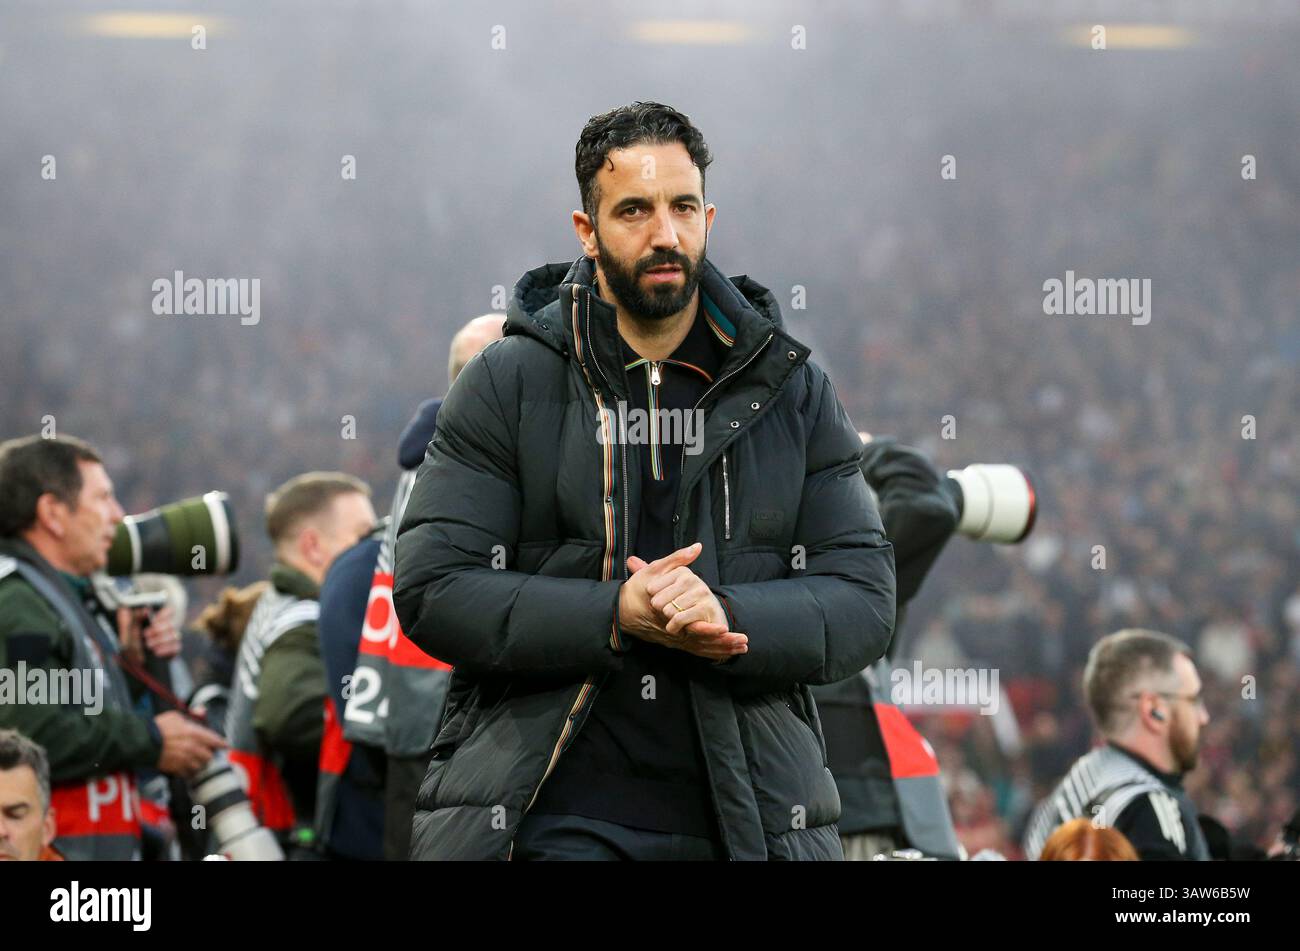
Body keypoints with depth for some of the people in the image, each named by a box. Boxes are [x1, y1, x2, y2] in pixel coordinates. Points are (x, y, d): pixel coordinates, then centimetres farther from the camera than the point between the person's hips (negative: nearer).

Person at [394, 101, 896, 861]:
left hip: (746, 818, 2)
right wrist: (614, 617, -18)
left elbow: (863, 601, 2)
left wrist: (731, 619, -18)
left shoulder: (794, 393, 8)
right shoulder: (507, 384, 3)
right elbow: (433, 589, -5)